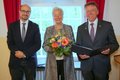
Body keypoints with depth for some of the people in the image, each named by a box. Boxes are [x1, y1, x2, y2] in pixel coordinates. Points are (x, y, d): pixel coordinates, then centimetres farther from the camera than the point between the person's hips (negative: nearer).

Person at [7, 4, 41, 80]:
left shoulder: (35, 26, 2)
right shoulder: (12, 26, 5)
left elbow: (38, 44, -3)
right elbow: (10, 43, 2)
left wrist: (25, 53, -13)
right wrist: (16, 52, -16)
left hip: (30, 60, 0)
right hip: (15, 60, 0)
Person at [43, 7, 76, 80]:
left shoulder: (69, 28, 8)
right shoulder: (49, 29, 8)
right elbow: (44, 45, 7)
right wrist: (50, 48, -13)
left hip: (66, 60, 0)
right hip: (53, 61, 0)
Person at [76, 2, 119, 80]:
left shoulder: (107, 25, 0)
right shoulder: (81, 28, 5)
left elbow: (115, 44, 2)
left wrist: (109, 49, -19)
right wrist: (80, 54, -13)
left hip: (102, 65, -1)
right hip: (86, 66, 2)